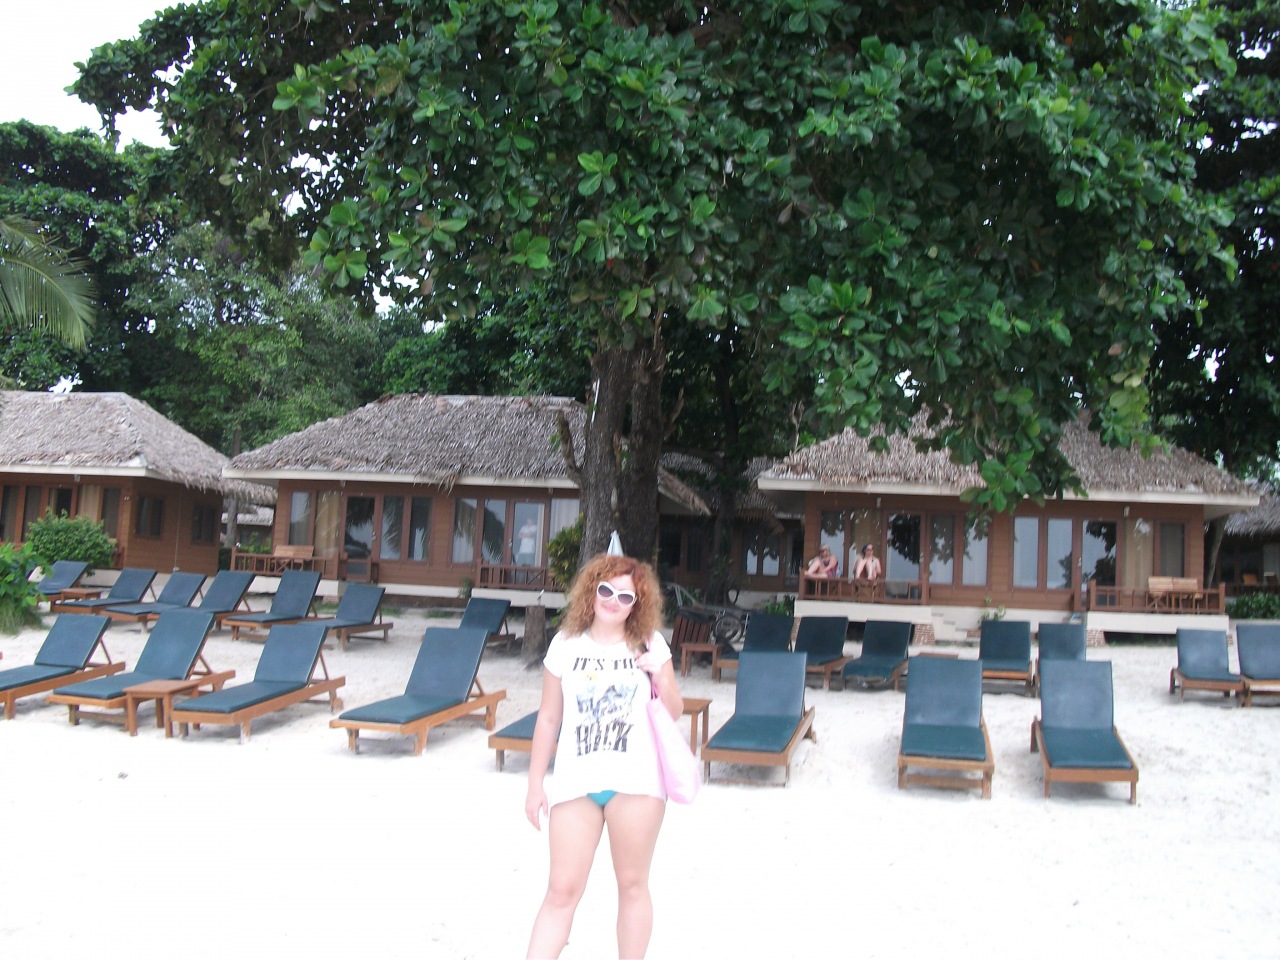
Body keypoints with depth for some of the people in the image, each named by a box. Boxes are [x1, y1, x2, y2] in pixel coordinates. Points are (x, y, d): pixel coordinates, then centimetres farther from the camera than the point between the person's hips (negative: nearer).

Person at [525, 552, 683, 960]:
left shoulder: (649, 645, 5)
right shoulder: (566, 645, 5)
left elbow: (675, 712, 9)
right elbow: (549, 718, 8)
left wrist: (660, 675, -10)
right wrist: (535, 783, 8)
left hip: (635, 781, 0)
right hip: (576, 782, 0)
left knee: (632, 884, 7)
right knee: (562, 890, -1)